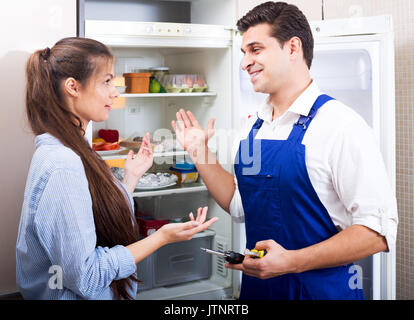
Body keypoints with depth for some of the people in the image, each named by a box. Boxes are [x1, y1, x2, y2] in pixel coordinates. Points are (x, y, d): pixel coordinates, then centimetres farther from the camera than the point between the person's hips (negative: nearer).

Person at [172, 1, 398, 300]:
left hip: (322, 287, -6)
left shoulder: (340, 124, -18)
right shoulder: (253, 126, 5)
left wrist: (292, 261, -26)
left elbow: (378, 231, -20)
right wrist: (200, 153, 5)